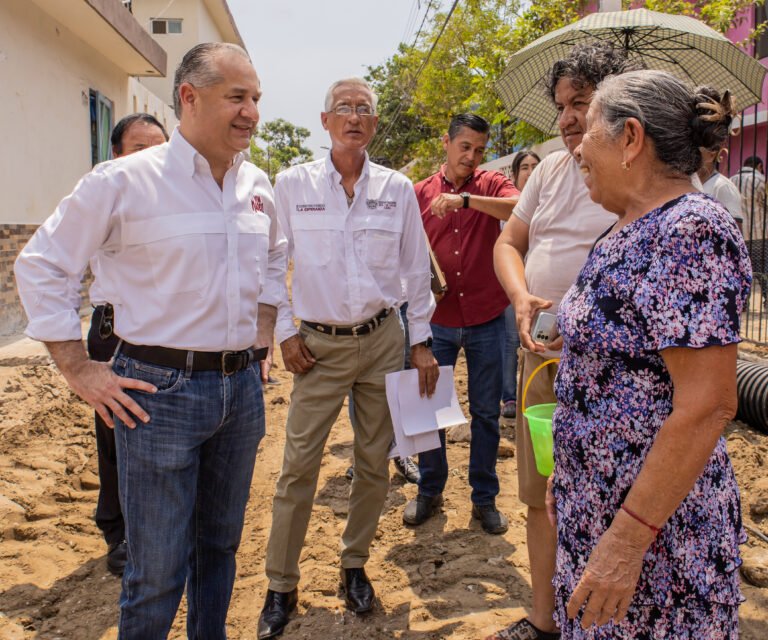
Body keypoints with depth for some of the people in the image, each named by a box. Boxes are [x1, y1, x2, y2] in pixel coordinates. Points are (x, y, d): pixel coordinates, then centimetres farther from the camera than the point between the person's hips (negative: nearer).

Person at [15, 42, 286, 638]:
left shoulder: (257, 185, 7)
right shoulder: (124, 181, -11)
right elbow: (40, 266, -5)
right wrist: (79, 370, -8)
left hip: (242, 387, 6)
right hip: (162, 390, -5)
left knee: (221, 544, 20)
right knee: (158, 571, 3)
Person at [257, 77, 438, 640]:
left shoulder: (397, 188, 3)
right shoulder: (293, 184, 0)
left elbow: (416, 268, 7)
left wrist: (421, 341, 6)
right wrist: (285, 331, -2)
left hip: (382, 339, 2)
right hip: (319, 344, -1)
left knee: (375, 462, 9)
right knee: (299, 464, -2)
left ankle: (355, 565, 29)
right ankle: (281, 586, 14)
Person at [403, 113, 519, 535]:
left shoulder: (491, 184, 1)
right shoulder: (420, 193, 4)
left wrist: (465, 199, -28)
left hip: (486, 317, -1)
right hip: (438, 318, 1)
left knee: (486, 412, 9)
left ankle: (484, 498, 24)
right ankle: (429, 491, 29)